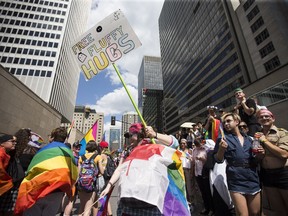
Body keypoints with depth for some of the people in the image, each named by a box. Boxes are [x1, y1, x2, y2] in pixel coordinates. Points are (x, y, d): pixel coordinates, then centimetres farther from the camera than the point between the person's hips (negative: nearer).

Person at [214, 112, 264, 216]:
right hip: (236, 181, -4)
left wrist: (259, 155, -2)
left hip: (253, 179, 5)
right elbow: (218, 160, -5)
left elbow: (254, 160, 19)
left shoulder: (248, 139, 11)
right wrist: (221, 149, -23)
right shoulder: (223, 138, -2)